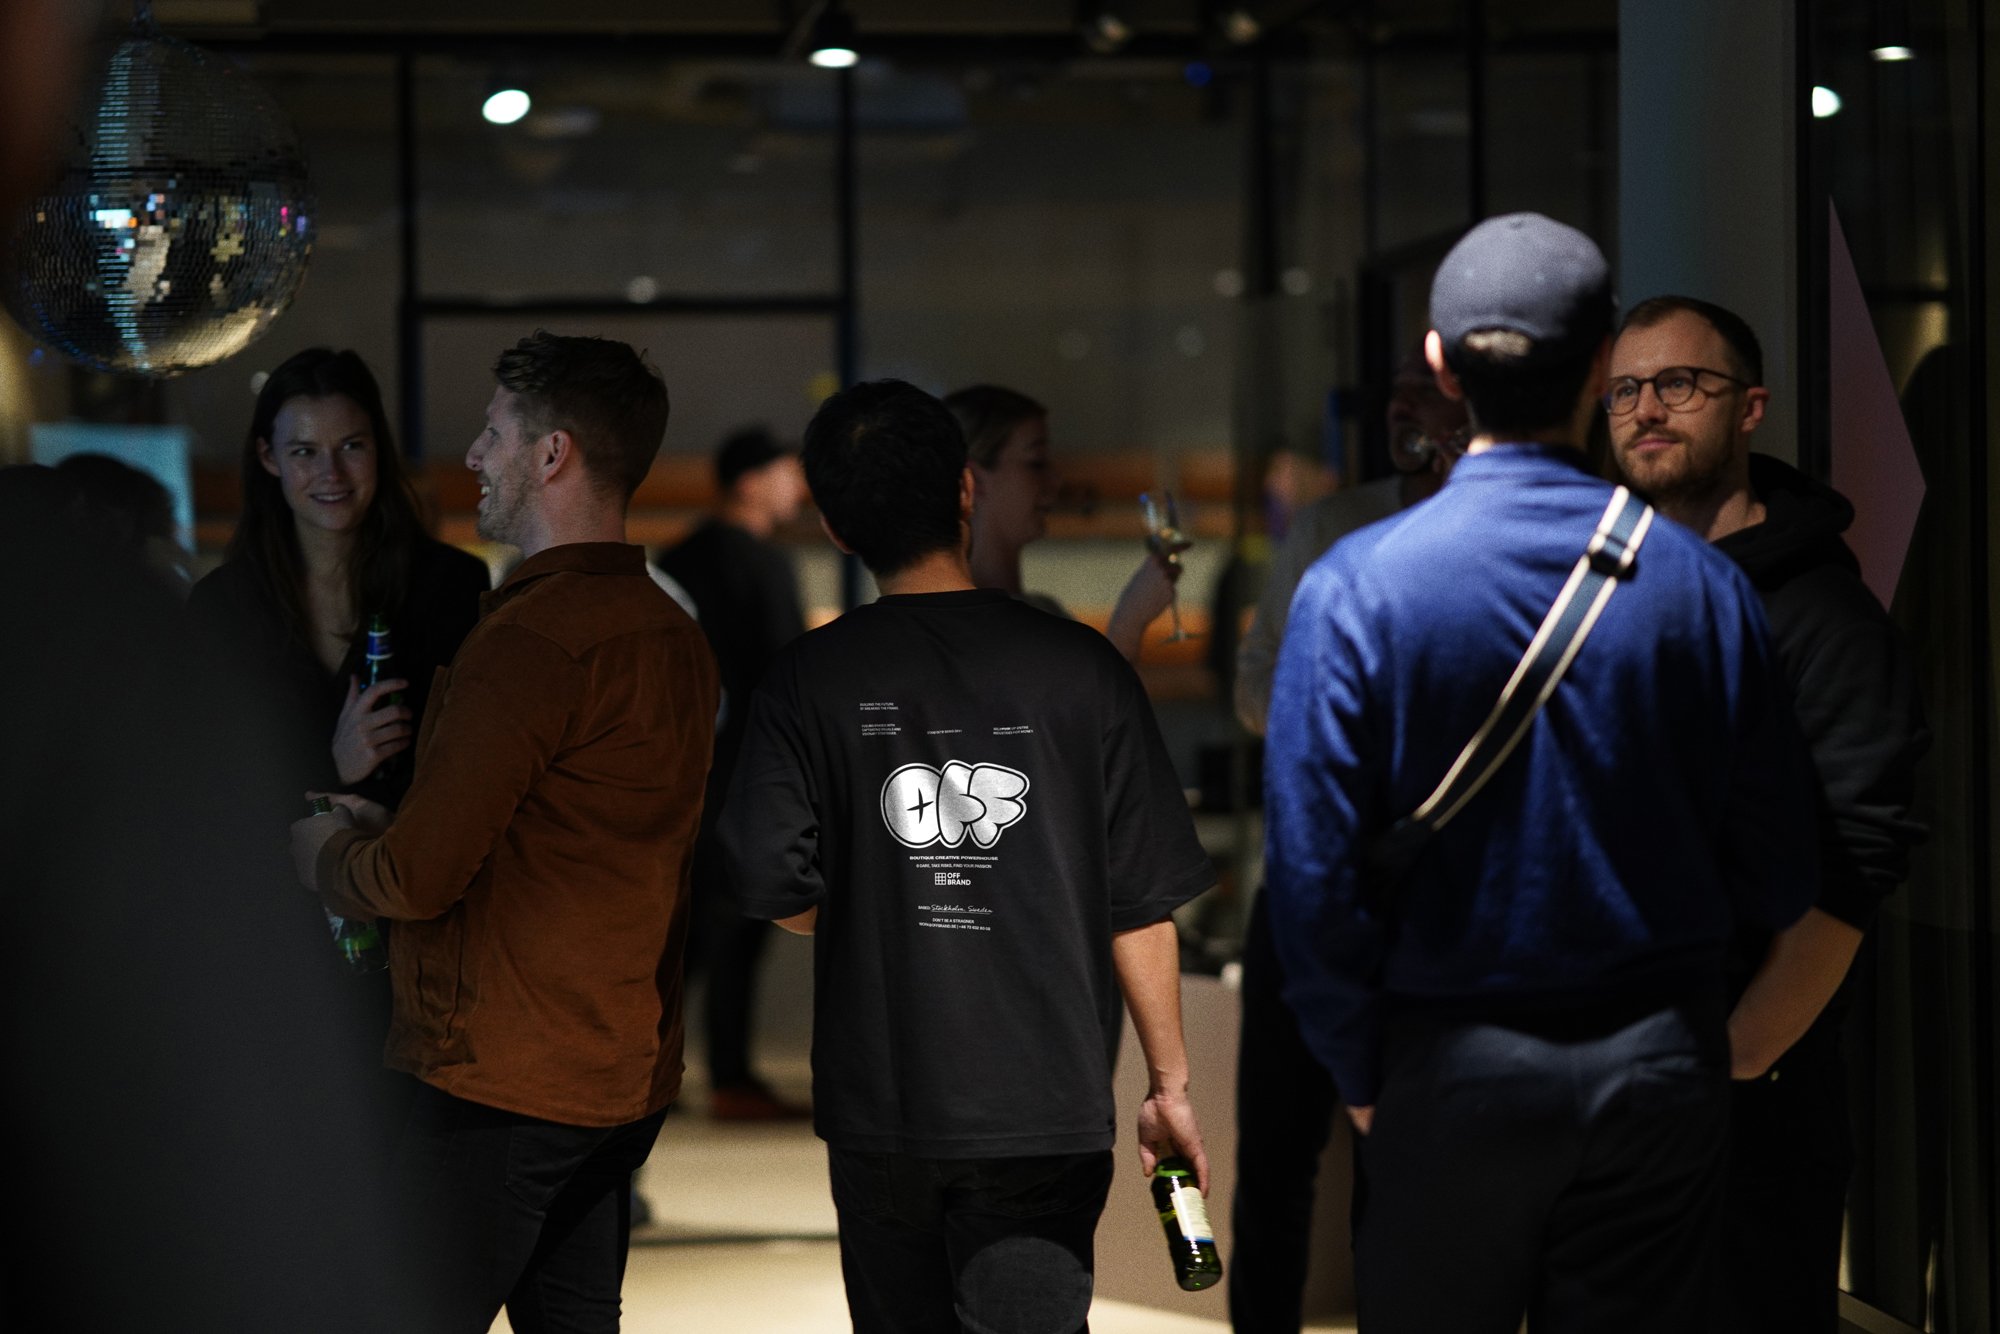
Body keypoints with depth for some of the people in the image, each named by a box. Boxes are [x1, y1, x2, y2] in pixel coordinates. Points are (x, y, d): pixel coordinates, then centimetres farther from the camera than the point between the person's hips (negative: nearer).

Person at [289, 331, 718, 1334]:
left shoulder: (530, 639, -19)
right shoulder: (671, 636, 11)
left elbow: (419, 878, -19)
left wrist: (326, 857, 3)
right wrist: (387, 827, 17)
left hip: (499, 1083, -9)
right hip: (627, 1074, 9)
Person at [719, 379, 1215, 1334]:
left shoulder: (810, 680, -2)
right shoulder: (1080, 671, -3)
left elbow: (772, 884, -7)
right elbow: (1141, 906, -2)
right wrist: (1169, 1084, 8)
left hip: (876, 1109, 2)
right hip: (1043, 1104, -2)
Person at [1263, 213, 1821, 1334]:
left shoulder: (1357, 587, -13)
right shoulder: (1697, 580, -7)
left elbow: (1315, 871, -11)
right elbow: (1781, 870, -1)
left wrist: (1361, 1073, 2)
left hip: (1454, 1071, -1)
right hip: (1664, 1064, 2)